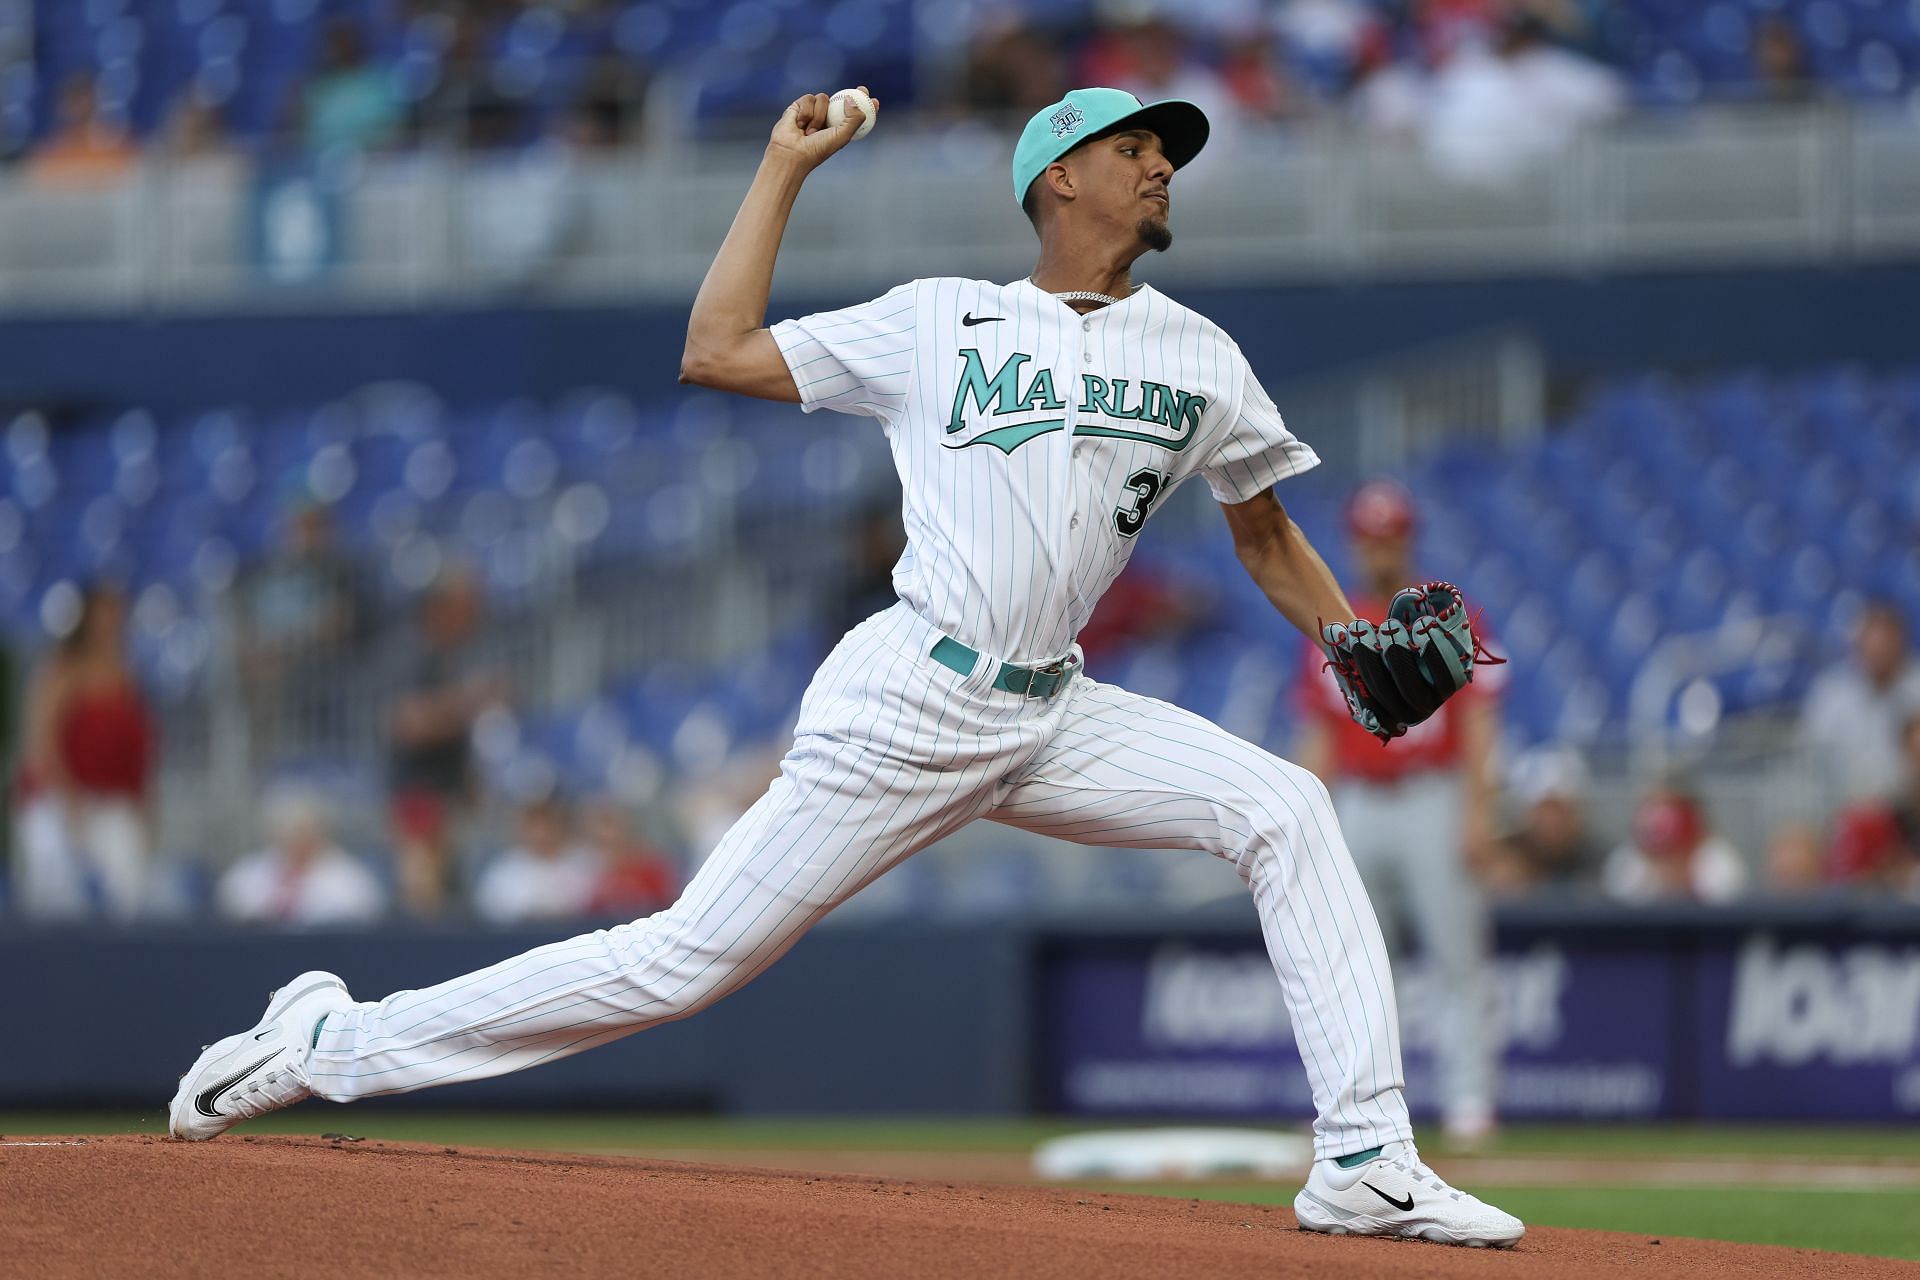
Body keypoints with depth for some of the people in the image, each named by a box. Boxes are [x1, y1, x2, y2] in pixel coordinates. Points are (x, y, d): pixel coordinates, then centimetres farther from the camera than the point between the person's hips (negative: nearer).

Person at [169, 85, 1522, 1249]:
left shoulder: (1198, 357, 14)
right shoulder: (939, 321, 5)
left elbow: (1267, 534, 22)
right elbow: (719, 354, 3)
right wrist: (786, 168, 7)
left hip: (1051, 719, 4)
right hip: (907, 708, -4)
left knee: (1283, 810, -15)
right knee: (689, 957, -8)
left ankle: (1368, 1165, -16)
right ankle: (330, 1042, 2)